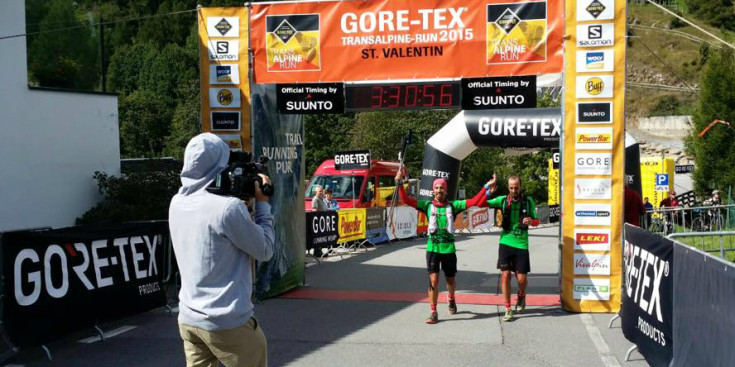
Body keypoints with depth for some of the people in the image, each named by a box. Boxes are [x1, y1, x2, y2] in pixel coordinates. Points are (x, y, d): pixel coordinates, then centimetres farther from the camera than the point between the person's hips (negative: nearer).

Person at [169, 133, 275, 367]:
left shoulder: (177, 203, 3)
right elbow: (265, 250, -8)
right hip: (227, 322, -6)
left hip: (189, 318, 7)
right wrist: (262, 203, 1)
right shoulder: (228, 207, -20)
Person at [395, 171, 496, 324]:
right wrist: (400, 183, -13)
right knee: (433, 279, -9)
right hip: (432, 247, -1)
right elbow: (406, 200, -3)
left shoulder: (453, 205, 2)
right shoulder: (427, 205, 3)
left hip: (448, 248, 1)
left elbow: (473, 202, -3)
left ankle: (451, 300, 46)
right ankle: (433, 313, 0)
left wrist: (486, 186, -8)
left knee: (450, 279, 15)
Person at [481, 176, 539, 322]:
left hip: (521, 244, 0)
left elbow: (537, 221, 10)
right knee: (505, 275, -4)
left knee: (522, 278, 1)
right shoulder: (503, 200, 0)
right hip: (506, 243, 0)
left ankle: (521, 296, 35)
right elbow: (481, 203, -6)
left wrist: (530, 221, -14)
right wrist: (488, 192, -24)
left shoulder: (528, 201, 2)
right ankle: (508, 309, 8)